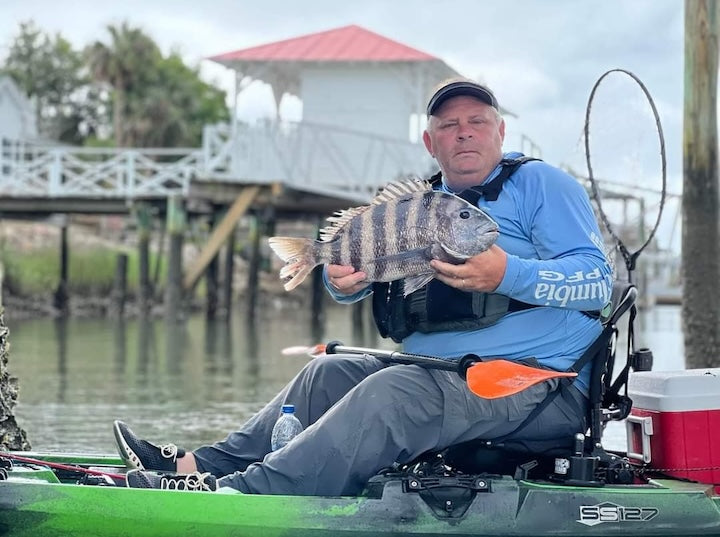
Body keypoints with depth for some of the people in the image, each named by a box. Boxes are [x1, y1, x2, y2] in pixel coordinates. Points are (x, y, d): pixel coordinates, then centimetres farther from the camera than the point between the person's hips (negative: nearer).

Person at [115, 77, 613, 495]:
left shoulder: (540, 185, -2)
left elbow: (598, 279, -15)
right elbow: (354, 270, 17)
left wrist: (508, 274, -31)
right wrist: (343, 281, -9)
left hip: (535, 387, -9)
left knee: (389, 394, -27)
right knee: (328, 373, 6)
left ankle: (238, 493, -35)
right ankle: (208, 463, 1)